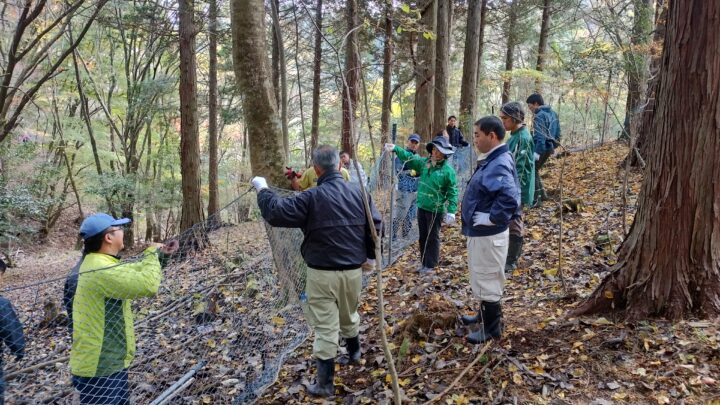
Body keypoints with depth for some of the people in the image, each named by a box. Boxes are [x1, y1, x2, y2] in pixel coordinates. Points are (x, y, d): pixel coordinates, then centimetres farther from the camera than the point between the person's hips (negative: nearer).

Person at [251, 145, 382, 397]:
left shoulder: (312, 198, -16)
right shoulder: (358, 192, 0)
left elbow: (276, 213, -15)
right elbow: (375, 225, 4)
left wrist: (262, 190, 2)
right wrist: (370, 255, 18)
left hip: (322, 273, -5)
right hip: (353, 270, 5)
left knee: (325, 327, 1)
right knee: (349, 315, 29)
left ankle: (325, 384, 8)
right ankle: (354, 352, 51)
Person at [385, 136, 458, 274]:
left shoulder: (448, 170, -14)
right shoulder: (424, 163, 4)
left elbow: (453, 192, -14)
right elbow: (409, 157, 12)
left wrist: (451, 211, -19)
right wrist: (395, 149, 1)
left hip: (436, 210, -6)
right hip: (421, 207, 6)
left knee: (432, 238, 5)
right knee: (423, 236, 15)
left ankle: (430, 265, 15)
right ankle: (424, 263, 27)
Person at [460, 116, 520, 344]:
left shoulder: (499, 165, -25)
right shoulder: (494, 160, 6)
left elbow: (510, 199, -39)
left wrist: (491, 218, -27)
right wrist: (486, 216, 12)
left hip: (487, 234, -10)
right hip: (481, 232, 10)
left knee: (487, 281, 5)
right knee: (483, 278, 25)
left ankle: (492, 329, 21)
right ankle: (485, 316, 43)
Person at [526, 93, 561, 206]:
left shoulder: (539, 116, -16)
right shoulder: (553, 113, 13)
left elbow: (540, 136, -24)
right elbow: (557, 133, 17)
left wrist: (537, 152, -27)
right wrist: (553, 146, 24)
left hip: (541, 148, -9)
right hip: (549, 147, 9)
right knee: (535, 170, 21)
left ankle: (536, 198, -4)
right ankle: (542, 194, 24)